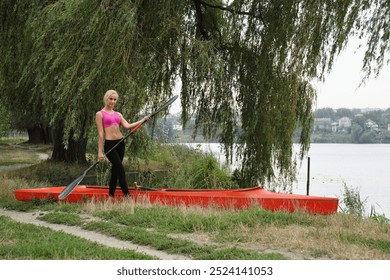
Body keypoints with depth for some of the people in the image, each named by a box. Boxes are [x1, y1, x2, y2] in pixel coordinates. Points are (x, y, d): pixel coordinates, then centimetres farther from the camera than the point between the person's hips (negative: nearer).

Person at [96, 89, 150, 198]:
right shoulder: (100, 114, -2)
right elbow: (100, 133, -7)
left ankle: (111, 195, 17)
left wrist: (143, 120, -9)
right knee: (121, 169, -12)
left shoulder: (118, 114, 14)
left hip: (120, 143, 6)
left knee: (115, 171, 9)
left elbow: (127, 126, 0)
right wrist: (100, 151, -11)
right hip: (109, 144, -6)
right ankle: (127, 195, -11)